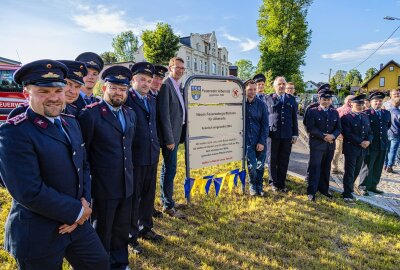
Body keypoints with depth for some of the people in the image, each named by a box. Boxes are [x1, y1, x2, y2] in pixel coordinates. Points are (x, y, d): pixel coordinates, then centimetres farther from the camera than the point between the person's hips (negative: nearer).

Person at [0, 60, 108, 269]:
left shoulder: (71, 122, 4)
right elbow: (30, 192, -26)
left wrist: (85, 202, -7)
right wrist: (76, 211, -16)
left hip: (78, 222, 7)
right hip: (38, 235, -6)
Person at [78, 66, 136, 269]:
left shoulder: (130, 114, 8)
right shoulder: (90, 113, -13)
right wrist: (90, 177, -6)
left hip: (126, 184, 6)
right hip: (103, 186, -6)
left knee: (122, 229, 21)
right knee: (102, 231, 14)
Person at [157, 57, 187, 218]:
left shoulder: (178, 87, 14)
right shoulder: (166, 85, -13)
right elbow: (164, 114, -18)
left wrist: (178, 136, 11)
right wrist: (169, 139, -19)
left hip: (176, 134, 9)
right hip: (170, 135, -9)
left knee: (169, 169, 17)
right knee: (170, 170, -2)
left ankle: (166, 200, 30)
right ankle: (168, 206, 12)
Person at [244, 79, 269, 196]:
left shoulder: (261, 104, -3)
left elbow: (265, 125, -2)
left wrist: (262, 142, -7)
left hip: (260, 141, 1)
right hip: (247, 140, -1)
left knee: (260, 165, 9)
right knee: (252, 165, 1)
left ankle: (259, 186, 31)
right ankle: (252, 186, 25)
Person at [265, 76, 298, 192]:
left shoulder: (291, 99, 11)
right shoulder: (269, 99, 2)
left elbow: (294, 118, 11)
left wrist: (295, 134, 7)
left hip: (287, 135, 2)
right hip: (273, 134, -2)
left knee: (284, 161, 7)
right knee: (273, 160, 6)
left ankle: (282, 183, 20)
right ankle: (274, 183, 19)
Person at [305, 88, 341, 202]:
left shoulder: (335, 112, 12)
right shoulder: (313, 111, -3)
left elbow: (338, 128, 9)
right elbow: (310, 128, -11)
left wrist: (332, 136, -11)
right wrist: (323, 136, -16)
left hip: (330, 145, 5)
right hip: (317, 144, -5)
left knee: (326, 168, 13)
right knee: (314, 168, -5)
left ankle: (324, 189, 27)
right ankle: (311, 192, -1)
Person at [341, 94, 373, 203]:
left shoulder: (365, 117, 14)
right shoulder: (346, 118, -8)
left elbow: (370, 132, 15)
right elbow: (347, 134, -16)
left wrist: (368, 141, -5)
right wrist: (360, 142, -18)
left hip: (362, 149, 7)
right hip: (351, 149, -6)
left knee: (356, 172, 13)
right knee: (349, 172, -2)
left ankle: (348, 189, 27)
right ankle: (348, 194, 3)